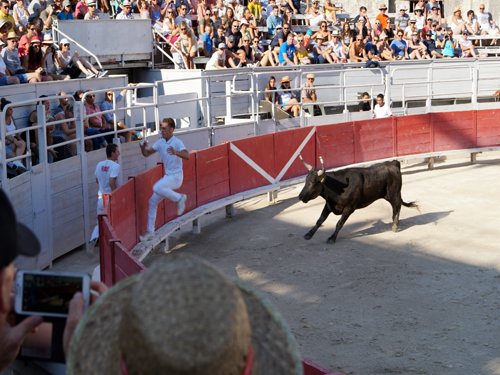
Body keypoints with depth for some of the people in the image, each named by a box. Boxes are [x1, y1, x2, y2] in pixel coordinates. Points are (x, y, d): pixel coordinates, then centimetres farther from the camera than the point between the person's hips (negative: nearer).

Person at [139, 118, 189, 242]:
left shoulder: (177, 142, -14)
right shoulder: (160, 142, 8)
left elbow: (187, 156, -29)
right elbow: (147, 153, 11)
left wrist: (176, 152, -48)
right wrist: (143, 147, -11)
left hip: (176, 177, -7)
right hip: (167, 176, 8)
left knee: (157, 188, -33)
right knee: (153, 202, 4)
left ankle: (179, 198, -9)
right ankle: (150, 232, 10)